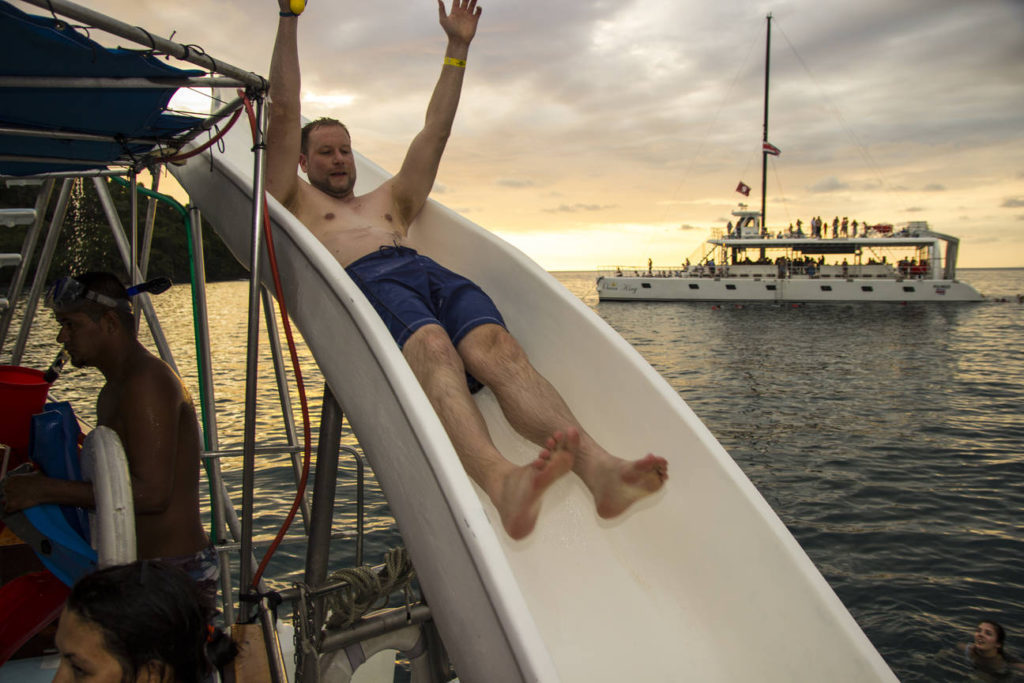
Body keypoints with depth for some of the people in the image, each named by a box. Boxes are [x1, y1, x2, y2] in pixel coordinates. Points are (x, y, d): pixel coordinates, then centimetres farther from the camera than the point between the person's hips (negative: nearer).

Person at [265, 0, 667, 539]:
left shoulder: (388, 202, 41)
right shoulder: (297, 203, 29)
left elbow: (435, 131, 40)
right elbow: (284, 111, 22)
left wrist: (458, 47, 40)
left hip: (431, 272, 4)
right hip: (362, 281, -4)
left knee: (494, 347, -30)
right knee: (432, 348, -38)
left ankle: (597, 467, -53)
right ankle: (501, 480, -63)